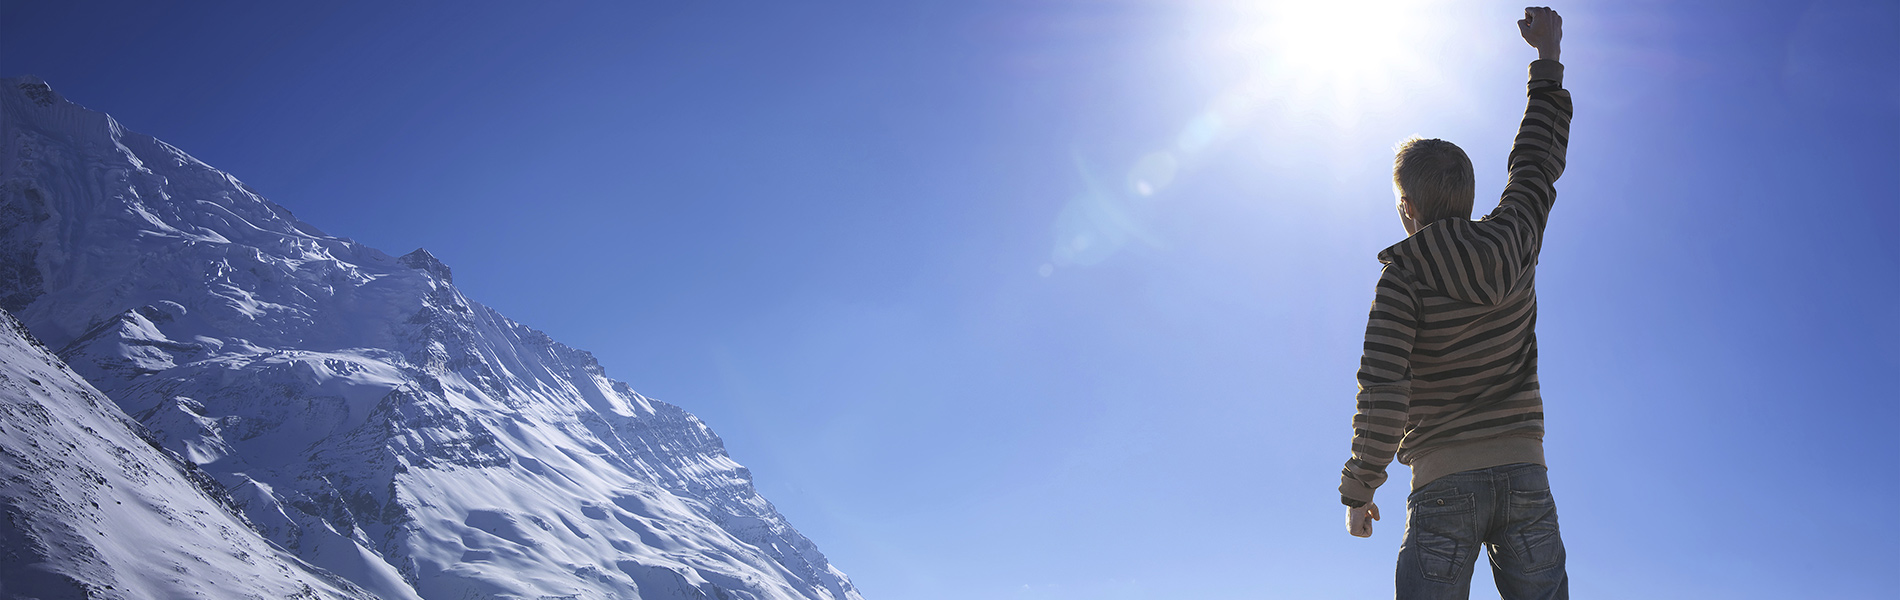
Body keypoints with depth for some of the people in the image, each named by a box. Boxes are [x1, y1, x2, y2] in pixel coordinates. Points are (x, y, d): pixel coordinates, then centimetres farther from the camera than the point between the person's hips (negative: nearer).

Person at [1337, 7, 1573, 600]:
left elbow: (1381, 390, -16)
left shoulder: (1404, 275, -8)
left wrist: (1359, 487, -5)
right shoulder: (1511, 244, 5)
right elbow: (1537, 161, 23)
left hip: (1445, 482, -4)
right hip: (1524, 471, 4)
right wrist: (1548, 56, 34)